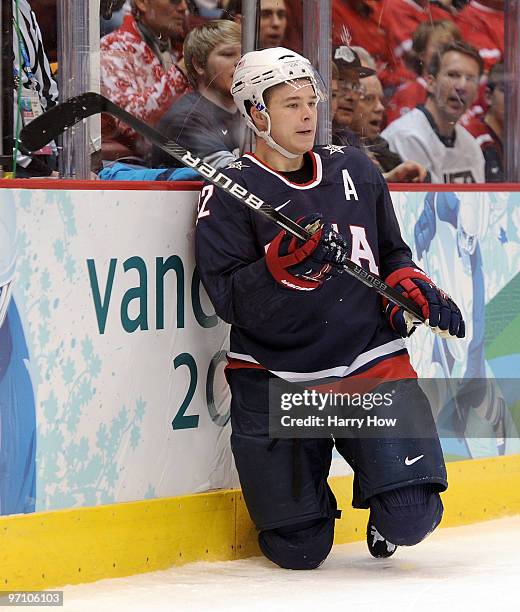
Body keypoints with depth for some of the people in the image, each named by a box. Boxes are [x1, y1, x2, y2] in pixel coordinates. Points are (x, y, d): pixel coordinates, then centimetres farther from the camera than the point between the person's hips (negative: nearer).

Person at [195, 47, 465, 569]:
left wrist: (414, 289, 2)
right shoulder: (228, 195, -4)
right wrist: (286, 264, -28)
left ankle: (385, 521, 23)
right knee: (298, 550, -1)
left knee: (411, 517, -15)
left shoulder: (354, 169, 10)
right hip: (274, 378, -2)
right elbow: (229, 299, -13)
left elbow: (391, 253, 22)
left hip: (372, 359, 2)